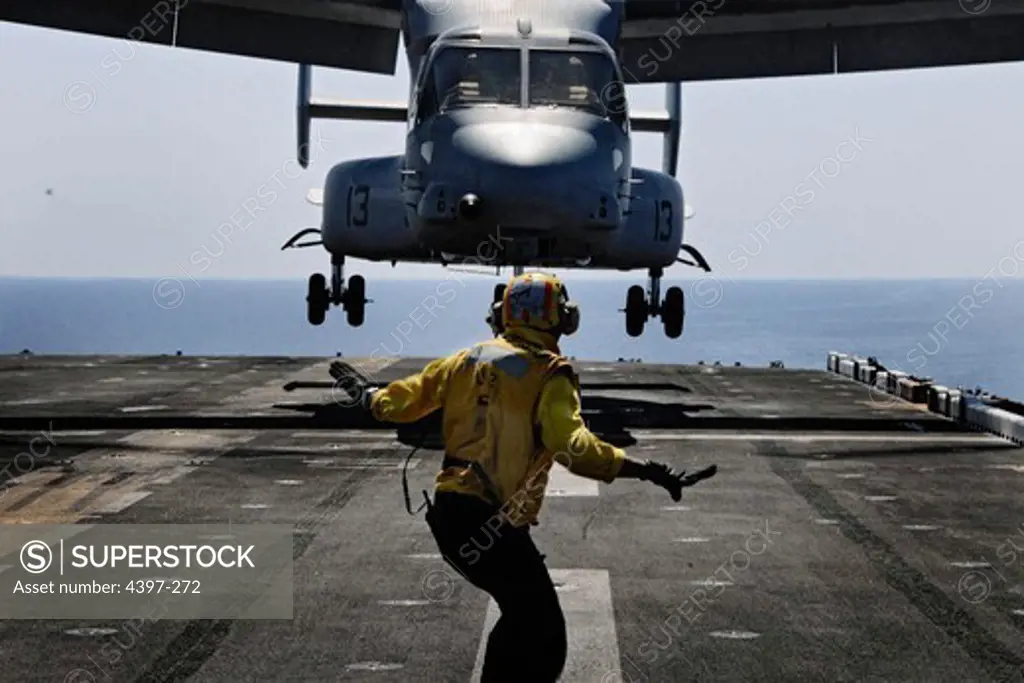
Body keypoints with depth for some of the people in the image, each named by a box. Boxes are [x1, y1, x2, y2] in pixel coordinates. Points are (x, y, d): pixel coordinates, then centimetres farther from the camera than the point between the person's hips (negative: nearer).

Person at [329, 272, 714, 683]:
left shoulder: (469, 358, 10)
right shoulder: (550, 376, -9)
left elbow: (406, 400, 19)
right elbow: (571, 445, -24)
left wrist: (369, 397, 40)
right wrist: (642, 471, -27)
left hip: (447, 514, 8)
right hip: (495, 527, -8)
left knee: (521, 614, 26)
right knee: (543, 637, -2)